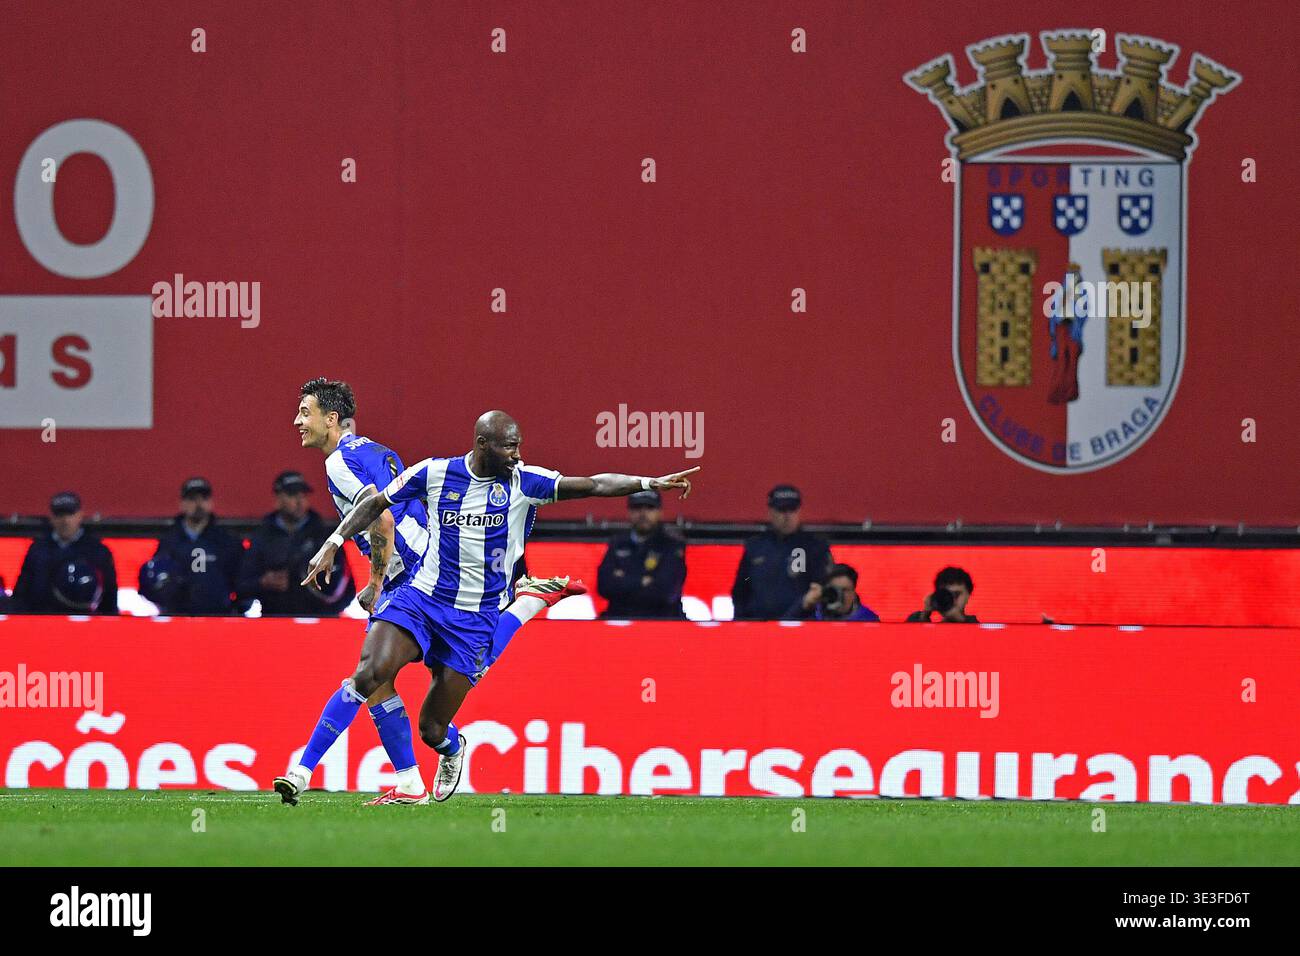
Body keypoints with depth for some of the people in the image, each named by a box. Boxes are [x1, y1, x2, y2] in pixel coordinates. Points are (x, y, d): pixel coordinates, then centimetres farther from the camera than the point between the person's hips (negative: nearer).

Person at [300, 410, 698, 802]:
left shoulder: (524, 482, -4)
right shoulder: (434, 473, -2)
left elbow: (592, 486, -10)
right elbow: (375, 504, 9)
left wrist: (650, 483, -21)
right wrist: (332, 544, -1)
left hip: (475, 620, 0)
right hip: (421, 597, 0)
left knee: (433, 730, -1)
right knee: (369, 676, -25)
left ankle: (451, 749, 37)